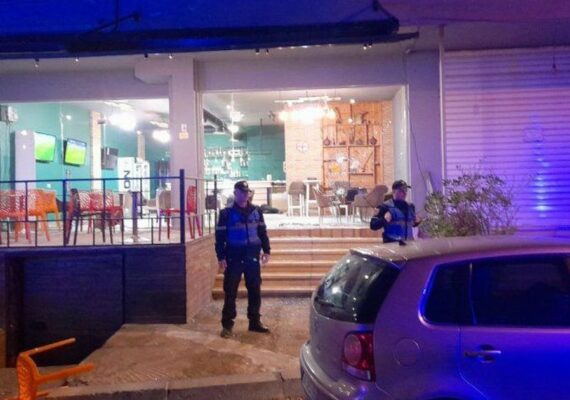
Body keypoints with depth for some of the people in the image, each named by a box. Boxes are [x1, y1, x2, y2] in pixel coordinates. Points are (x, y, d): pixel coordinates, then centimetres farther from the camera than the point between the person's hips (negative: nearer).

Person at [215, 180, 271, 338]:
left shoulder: (256, 211, 6)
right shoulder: (226, 213, -5)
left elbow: (262, 232, 12)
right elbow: (220, 236, -5)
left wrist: (266, 251, 6)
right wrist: (221, 257, -10)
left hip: (252, 257, 4)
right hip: (234, 258, -3)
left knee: (255, 291, 9)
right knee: (230, 292, 1)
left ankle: (255, 322, 22)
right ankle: (227, 325, 10)